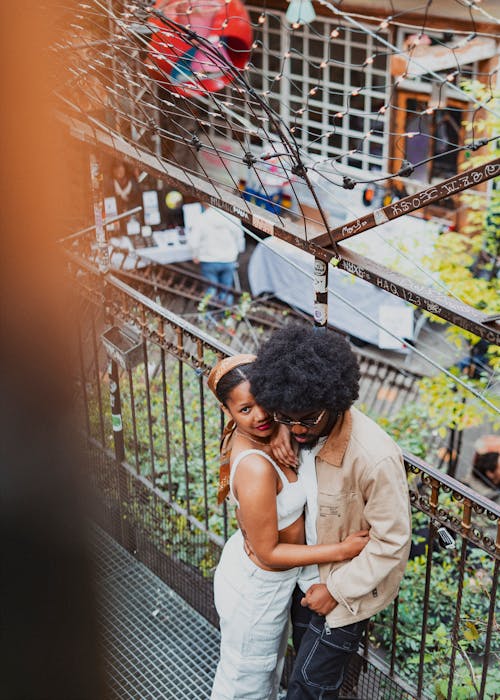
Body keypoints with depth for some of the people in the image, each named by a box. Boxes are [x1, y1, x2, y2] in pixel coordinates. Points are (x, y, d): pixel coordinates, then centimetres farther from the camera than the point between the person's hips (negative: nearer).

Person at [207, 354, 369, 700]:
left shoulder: (253, 437, -12)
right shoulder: (255, 468, -38)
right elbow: (267, 552, -28)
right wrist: (342, 550, -24)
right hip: (257, 590, -8)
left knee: (270, 666, 32)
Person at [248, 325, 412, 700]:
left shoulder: (375, 458, -35)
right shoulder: (300, 428, -16)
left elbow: (392, 541, -25)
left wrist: (337, 590, -19)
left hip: (349, 588, -6)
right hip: (305, 573, 6)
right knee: (307, 655, 26)